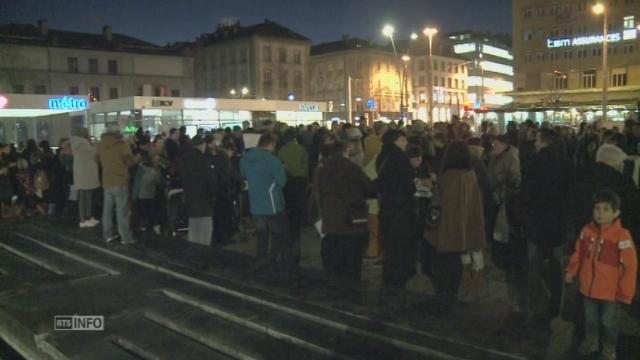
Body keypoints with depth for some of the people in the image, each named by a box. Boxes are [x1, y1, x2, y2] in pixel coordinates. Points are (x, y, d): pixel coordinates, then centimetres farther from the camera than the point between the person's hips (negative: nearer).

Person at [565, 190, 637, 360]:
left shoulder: (622, 235, -22)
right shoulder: (587, 230, -7)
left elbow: (630, 266, -17)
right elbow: (578, 253, 9)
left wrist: (626, 291, -13)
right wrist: (571, 271, 7)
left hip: (610, 290, -4)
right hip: (588, 287, 4)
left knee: (608, 321, 17)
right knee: (590, 318, 23)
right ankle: (590, 342, 46)